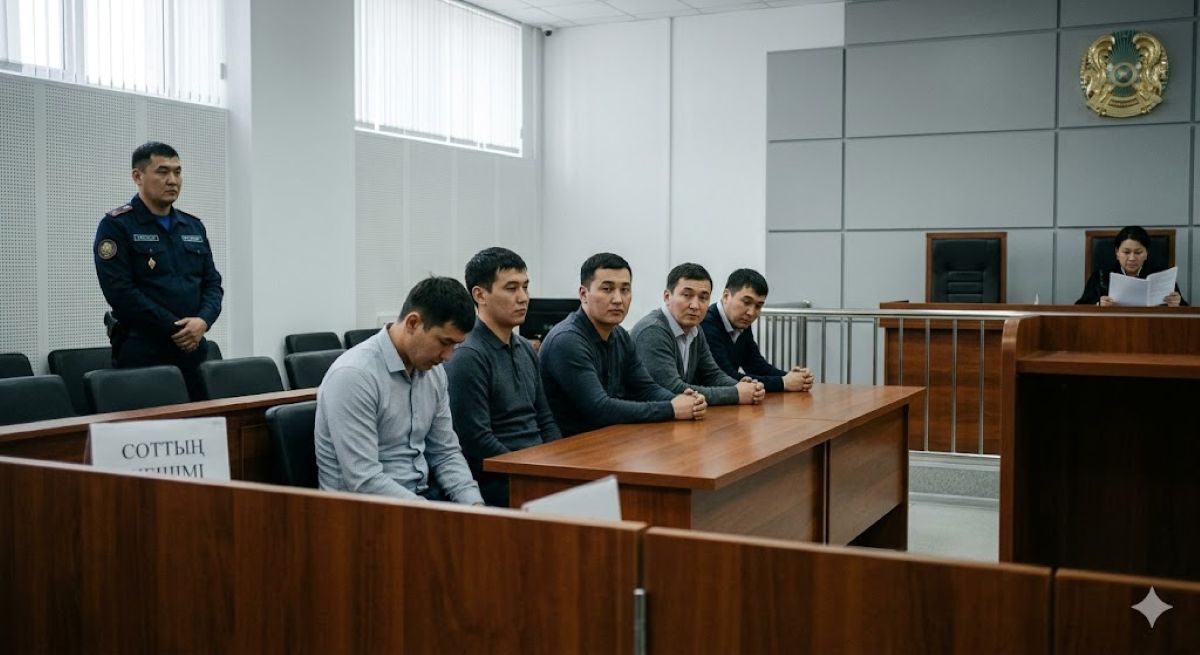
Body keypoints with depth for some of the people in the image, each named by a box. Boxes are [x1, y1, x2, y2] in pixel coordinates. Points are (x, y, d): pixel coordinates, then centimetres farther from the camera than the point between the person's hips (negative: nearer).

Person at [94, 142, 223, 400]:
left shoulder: (193, 226, 15)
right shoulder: (116, 226, -3)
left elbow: (212, 283, 13)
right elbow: (120, 292, -13)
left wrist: (203, 320, -8)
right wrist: (175, 328, -14)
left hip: (194, 349, 5)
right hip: (142, 353, -5)